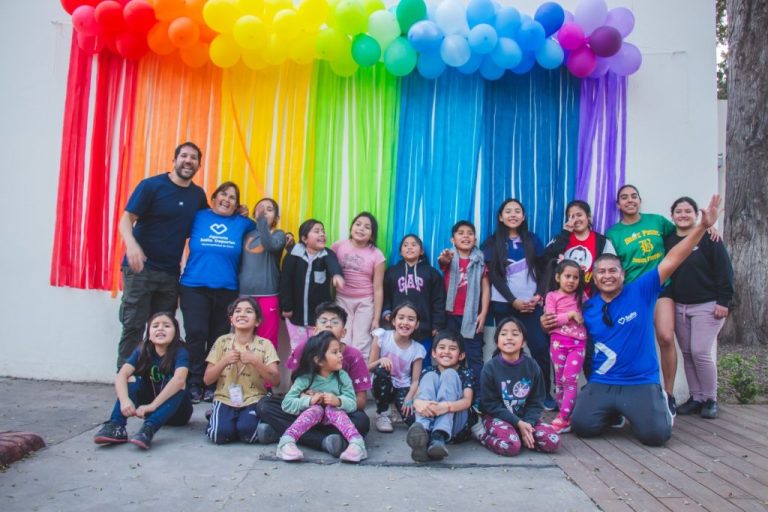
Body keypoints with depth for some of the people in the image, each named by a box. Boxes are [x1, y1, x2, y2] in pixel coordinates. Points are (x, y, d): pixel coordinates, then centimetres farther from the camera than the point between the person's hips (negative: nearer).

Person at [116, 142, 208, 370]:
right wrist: (131, 244, -31)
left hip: (170, 273, 5)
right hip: (141, 268, -5)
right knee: (134, 327, -4)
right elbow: (126, 220, -11)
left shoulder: (198, 194, 9)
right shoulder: (151, 185, -7)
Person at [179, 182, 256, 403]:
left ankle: (212, 386, 14)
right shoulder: (198, 217, 4)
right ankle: (194, 385, 3)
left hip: (227, 290, 1)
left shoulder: (243, 223, 8)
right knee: (196, 335, -8)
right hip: (194, 287, -1)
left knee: (218, 339, 5)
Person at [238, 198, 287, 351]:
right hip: (244, 294, 4)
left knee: (267, 342, -2)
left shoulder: (278, 235, 3)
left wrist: (262, 221, -29)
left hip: (267, 295, -4)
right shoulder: (248, 234, 13)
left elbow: (271, 246, -22)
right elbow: (239, 262, 16)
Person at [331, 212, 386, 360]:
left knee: (360, 346, 0)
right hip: (342, 300, 1)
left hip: (365, 303, -1)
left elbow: (378, 288, -4)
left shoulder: (376, 255, -6)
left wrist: (376, 318, -5)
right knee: (342, 344, -2)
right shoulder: (338, 247, -2)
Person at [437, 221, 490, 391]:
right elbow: (442, 261, -24)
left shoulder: (479, 261, 3)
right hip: (451, 314, 1)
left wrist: (483, 313, -7)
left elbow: (485, 288, 2)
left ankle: (479, 393, 3)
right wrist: (445, 259, -50)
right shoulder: (450, 257, 1)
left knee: (474, 356, 0)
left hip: (472, 315, 0)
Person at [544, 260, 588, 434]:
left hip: (578, 342, 1)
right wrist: (570, 315, -13)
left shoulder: (581, 296, 13)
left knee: (570, 378, -8)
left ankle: (563, 417, -6)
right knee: (559, 379, 5)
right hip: (558, 341, -1)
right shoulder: (552, 296, 2)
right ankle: (564, 413, 18)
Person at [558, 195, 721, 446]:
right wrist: (549, 325, -5)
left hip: (641, 382, -2)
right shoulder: (587, 308, 4)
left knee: (655, 435, -19)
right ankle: (612, 411, 18)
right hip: (601, 384, 2)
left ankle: (661, 404, 18)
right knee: (582, 426, -17)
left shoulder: (640, 291, -2)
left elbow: (671, 260, -7)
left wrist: (702, 226, -13)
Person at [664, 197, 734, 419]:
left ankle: (710, 399, 9)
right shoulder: (667, 240, 7)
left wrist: (723, 301, -13)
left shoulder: (708, 238, -6)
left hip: (707, 306, -5)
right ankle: (696, 398, 19)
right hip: (679, 307, 5)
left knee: (701, 352, -9)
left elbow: (724, 270, -8)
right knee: (687, 353, 7)